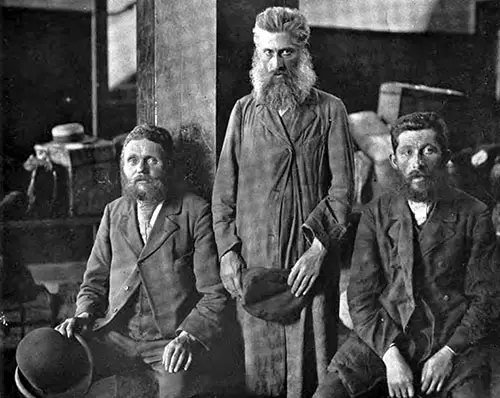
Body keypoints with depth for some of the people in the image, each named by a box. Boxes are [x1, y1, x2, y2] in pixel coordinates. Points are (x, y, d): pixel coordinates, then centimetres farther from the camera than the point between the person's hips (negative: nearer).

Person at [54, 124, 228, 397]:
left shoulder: (195, 212, 0)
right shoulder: (113, 212, 17)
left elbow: (214, 293, -4)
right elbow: (95, 280, 21)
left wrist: (188, 336, -18)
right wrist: (84, 315, 0)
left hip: (172, 342, -4)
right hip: (115, 336, 5)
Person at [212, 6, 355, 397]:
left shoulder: (329, 110, 5)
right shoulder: (244, 111, 11)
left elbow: (343, 186, -1)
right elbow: (224, 189, 9)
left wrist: (318, 248, -12)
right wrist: (228, 251, -1)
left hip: (312, 261, -1)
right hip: (253, 261, 2)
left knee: (311, 362, 2)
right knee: (258, 365, 5)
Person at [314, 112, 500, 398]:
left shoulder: (474, 215, 3)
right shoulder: (376, 214, 7)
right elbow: (361, 296, 3)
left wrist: (448, 353, -9)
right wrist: (390, 355, -11)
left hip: (452, 343, -1)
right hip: (382, 340, 1)